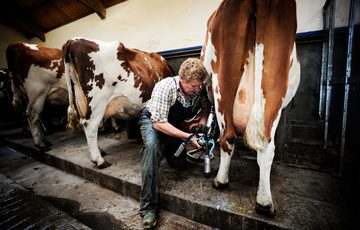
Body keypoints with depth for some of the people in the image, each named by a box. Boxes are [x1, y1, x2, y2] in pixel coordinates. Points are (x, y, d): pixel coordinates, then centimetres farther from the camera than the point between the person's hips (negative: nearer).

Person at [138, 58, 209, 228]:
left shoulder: (199, 89, -18)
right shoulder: (165, 87, -33)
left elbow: (206, 105, 4)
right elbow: (159, 123, -33)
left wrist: (202, 120, -17)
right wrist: (187, 136, -37)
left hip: (175, 124, 5)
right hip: (152, 121, -4)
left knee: (180, 163, 4)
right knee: (152, 145, -36)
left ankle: (167, 147, 40)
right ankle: (149, 207, -27)